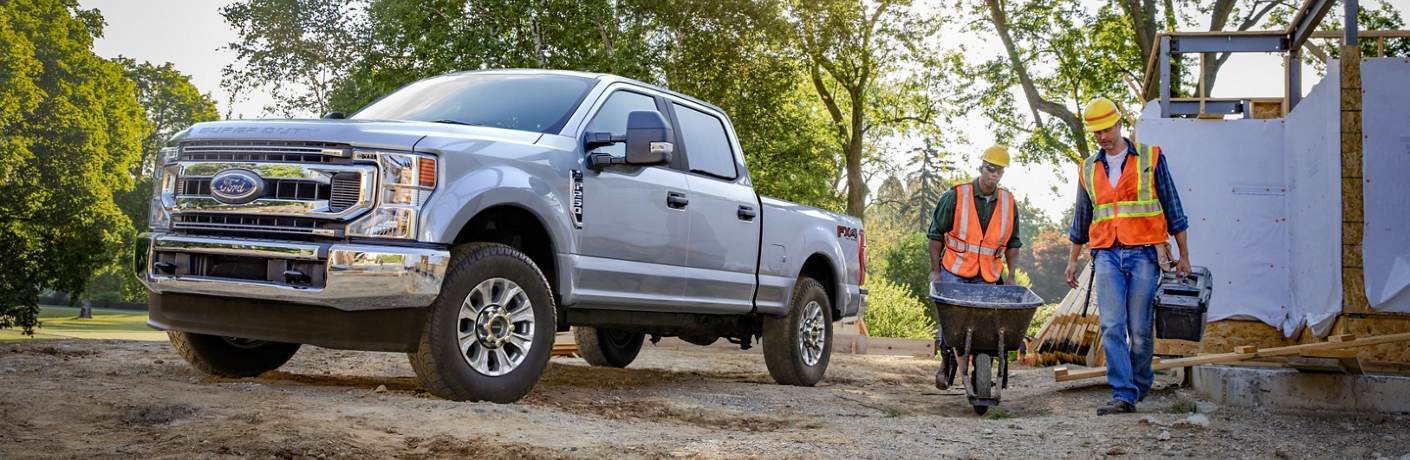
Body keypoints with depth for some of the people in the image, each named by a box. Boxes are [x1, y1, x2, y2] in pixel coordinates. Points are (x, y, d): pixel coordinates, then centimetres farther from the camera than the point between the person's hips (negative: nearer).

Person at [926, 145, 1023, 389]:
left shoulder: (1009, 203, 5)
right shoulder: (955, 197, -6)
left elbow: (1013, 243, 13)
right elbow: (936, 234, -1)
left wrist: (1011, 277, 5)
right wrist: (935, 271, -4)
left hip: (988, 277, 3)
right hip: (954, 272, -2)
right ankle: (947, 360, 13)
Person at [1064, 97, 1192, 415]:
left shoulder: (1150, 158, 4)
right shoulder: (1089, 169, 14)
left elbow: (1172, 209, 6)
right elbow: (1081, 220, 23)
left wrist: (1183, 256, 4)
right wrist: (1072, 260, 21)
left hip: (1142, 254, -2)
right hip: (1106, 256, 3)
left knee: (1140, 330, 0)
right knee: (1112, 327, -9)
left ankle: (1140, 385, 21)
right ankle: (1123, 395, -10)